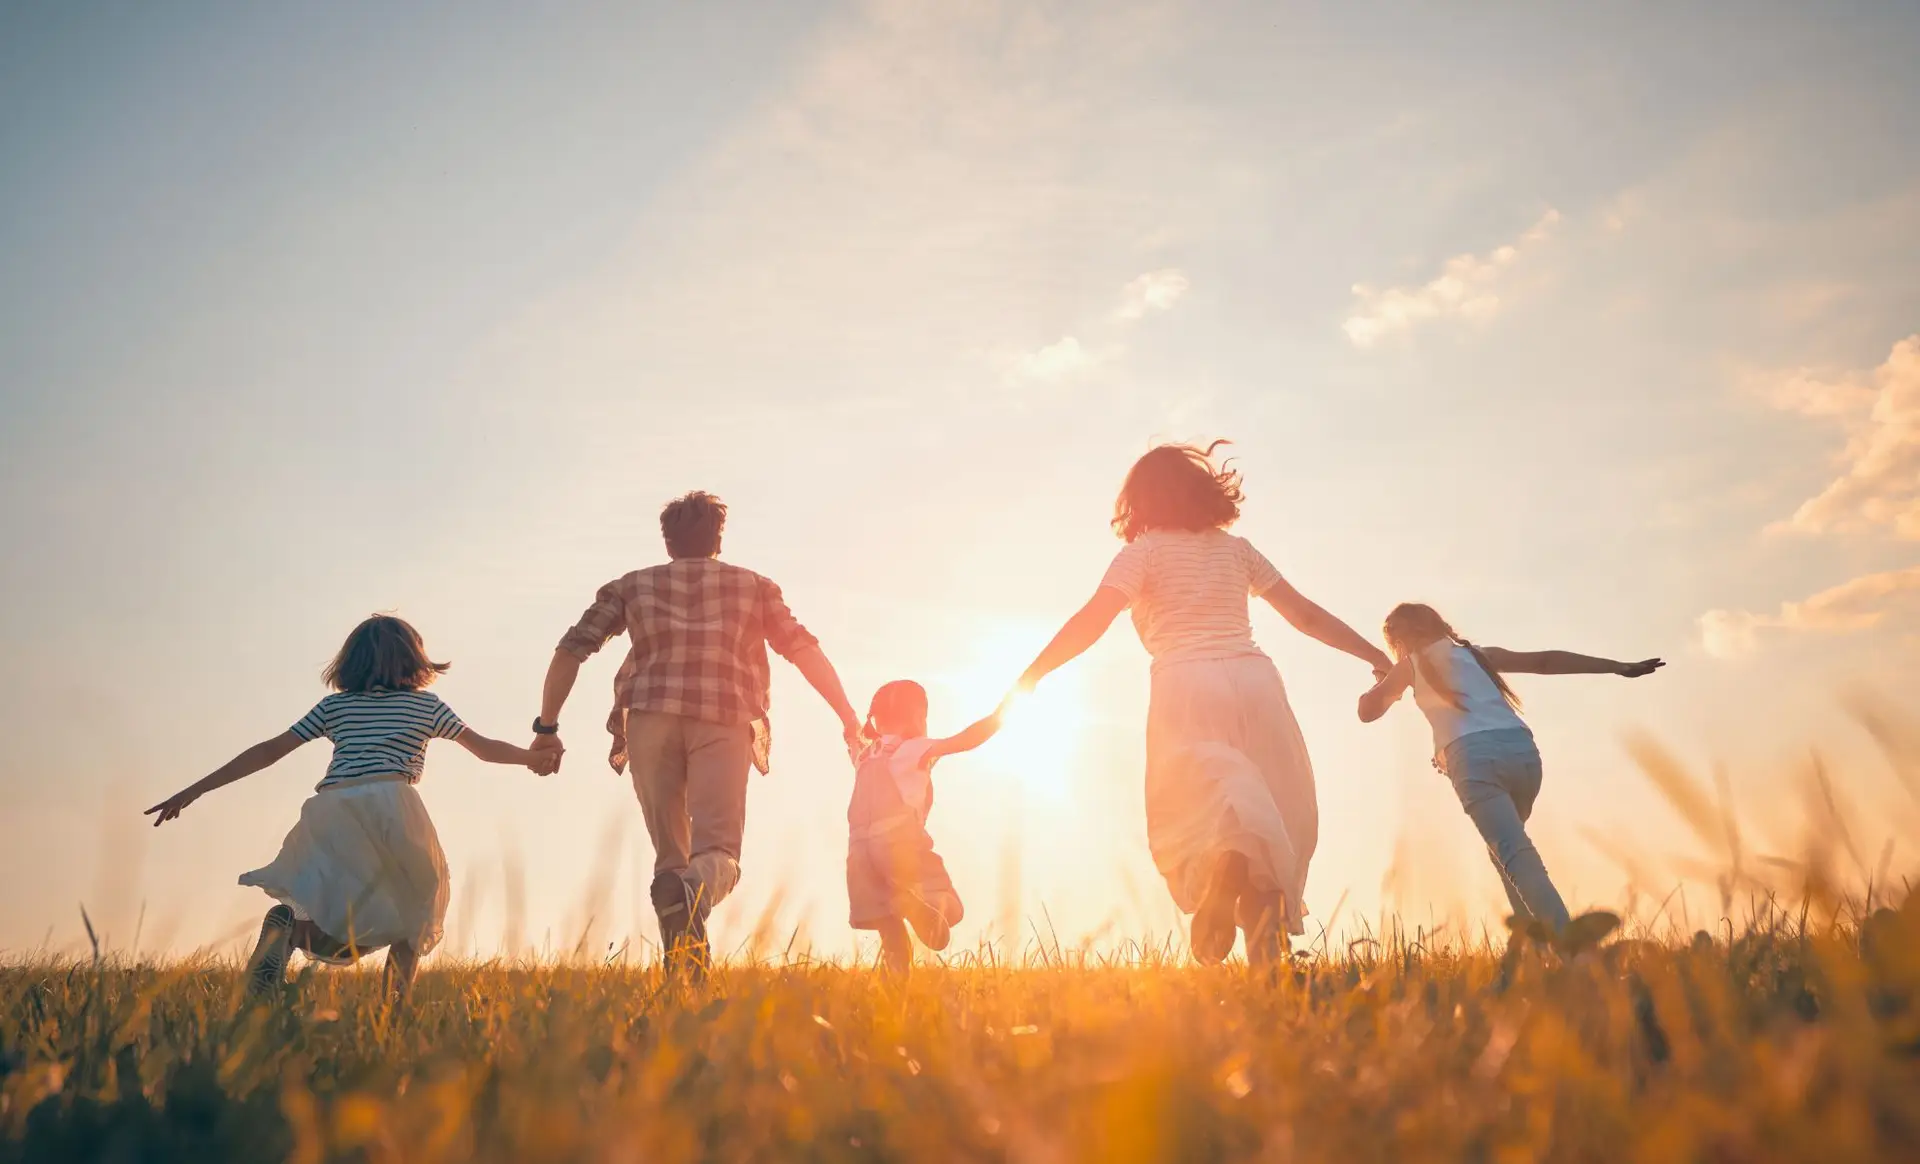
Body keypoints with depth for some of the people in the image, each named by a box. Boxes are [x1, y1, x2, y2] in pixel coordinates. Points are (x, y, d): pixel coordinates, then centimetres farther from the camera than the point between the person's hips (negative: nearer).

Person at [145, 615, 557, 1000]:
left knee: (346, 936, 12)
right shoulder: (426, 704, 17)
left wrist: (194, 790, 23)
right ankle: (396, 1001, -2)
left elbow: (268, 752, 19)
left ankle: (290, 926, -22)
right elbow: (485, 748, 21)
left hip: (329, 811, 3)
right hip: (391, 804, -3)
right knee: (415, 905, 19)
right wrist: (533, 756, 36)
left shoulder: (334, 706, 22)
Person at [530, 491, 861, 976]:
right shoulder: (753, 586, 21)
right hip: (724, 722, -1)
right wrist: (849, 718, 12)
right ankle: (691, 891, -40)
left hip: (651, 720, 1)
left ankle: (684, 974, -3)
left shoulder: (632, 585, 22)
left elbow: (571, 650, 13)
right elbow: (804, 650, 11)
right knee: (718, 850, -6)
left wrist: (546, 727, 16)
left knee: (670, 854, 10)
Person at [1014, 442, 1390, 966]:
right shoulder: (1236, 548, 21)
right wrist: (1377, 656, 34)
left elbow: (1091, 621, -5)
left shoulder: (1145, 551, 10)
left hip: (1188, 686, -3)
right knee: (1275, 817, 12)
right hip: (1255, 680, 3)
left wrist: (1027, 680, -2)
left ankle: (1225, 862, -40)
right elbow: (1306, 614, 24)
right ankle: (1266, 952, -2)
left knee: (1193, 816, -4)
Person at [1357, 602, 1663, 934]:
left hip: (1474, 756, -5)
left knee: (1515, 856, -15)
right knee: (1505, 848, 25)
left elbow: (1367, 711, 19)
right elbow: (1546, 661, 20)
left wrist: (1385, 681, 39)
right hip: (1522, 749, 5)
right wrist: (1620, 667, 18)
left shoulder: (1411, 664, 18)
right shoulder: (1478, 654, 28)